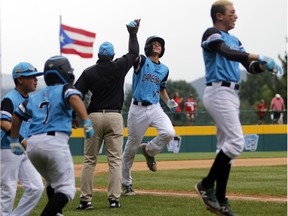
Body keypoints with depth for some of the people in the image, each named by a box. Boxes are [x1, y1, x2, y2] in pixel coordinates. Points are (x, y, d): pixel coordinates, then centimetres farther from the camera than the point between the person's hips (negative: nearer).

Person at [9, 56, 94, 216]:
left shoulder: (36, 96, 24)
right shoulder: (65, 89, 9)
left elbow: (17, 115, 25)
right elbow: (74, 98, -14)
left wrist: (15, 141, 33)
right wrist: (86, 122, -24)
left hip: (32, 143, 6)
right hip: (55, 141, -6)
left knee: (52, 183, 27)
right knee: (66, 189, -5)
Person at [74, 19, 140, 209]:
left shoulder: (89, 73, 0)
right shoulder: (119, 67, 0)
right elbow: (134, 52, 18)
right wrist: (133, 33, 30)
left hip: (94, 117, 0)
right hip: (115, 117, 0)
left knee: (89, 160, 5)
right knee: (115, 160, 1)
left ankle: (86, 199, 0)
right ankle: (114, 199, -4)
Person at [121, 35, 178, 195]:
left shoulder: (164, 69, 13)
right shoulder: (141, 61, -1)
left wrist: (168, 101, 7)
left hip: (155, 108, 4)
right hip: (137, 109, -4)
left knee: (169, 133, -24)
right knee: (132, 146, 3)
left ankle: (149, 150, 8)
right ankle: (126, 182, 19)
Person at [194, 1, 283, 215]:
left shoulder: (234, 40, 20)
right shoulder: (211, 35, -6)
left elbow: (250, 66, 13)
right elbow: (228, 53, -24)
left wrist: (264, 65, -8)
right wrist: (259, 57, -31)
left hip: (232, 95, 9)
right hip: (219, 92, -9)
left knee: (227, 145, 7)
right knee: (236, 142, -17)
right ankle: (207, 185, -8)